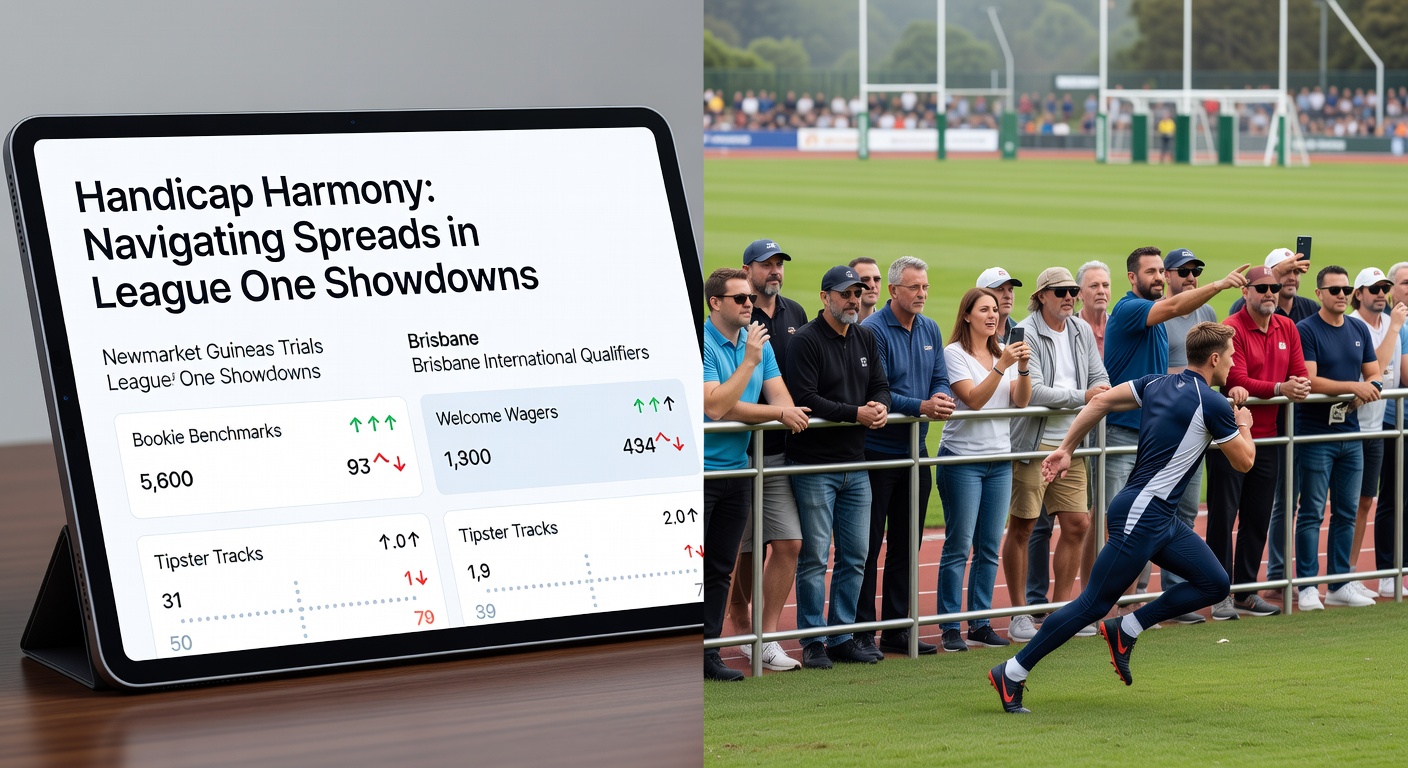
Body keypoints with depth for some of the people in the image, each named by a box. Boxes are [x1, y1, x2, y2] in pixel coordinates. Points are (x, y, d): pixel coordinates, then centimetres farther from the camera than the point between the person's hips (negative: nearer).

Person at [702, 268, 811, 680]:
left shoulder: (759, 342, 9)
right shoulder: (700, 344, -13)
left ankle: (707, 652, 17)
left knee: (720, 569, 10)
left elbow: (782, 399, 5)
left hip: (736, 469, 7)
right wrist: (750, 360, -20)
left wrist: (785, 413, -17)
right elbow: (716, 406, -22)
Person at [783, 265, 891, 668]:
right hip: (813, 465, -7)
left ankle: (842, 636, 19)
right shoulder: (805, 341, -11)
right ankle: (813, 642, 4)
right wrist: (856, 414, -21)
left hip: (855, 465, 7)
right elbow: (804, 399, -19)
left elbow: (881, 386, 15)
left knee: (855, 556, 10)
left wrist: (881, 407, -9)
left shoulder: (866, 338, 12)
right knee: (815, 556, -4)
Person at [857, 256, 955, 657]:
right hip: (877, 451, -7)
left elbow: (941, 380, 10)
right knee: (869, 543, -4)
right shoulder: (873, 331, -12)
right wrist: (921, 407, -26)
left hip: (915, 451, 7)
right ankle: (862, 630, 0)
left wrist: (941, 397, -14)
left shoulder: (930, 330, 11)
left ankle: (897, 628, 18)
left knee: (906, 544, 11)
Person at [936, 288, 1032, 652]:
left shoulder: (1004, 351, 10)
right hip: (962, 458, -5)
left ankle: (981, 623, 14)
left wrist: (1023, 368, -14)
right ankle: (949, 628, -1)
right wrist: (1003, 366, -23)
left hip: (999, 458, 5)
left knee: (989, 547, 7)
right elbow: (973, 399, -16)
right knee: (958, 546, -5)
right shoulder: (955, 353, -6)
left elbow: (1020, 402, 2)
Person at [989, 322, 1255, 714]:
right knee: (1094, 604, -5)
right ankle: (1012, 673, 0)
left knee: (1214, 583, 8)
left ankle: (1124, 631, 12)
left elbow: (1102, 400, 10)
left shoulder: (1158, 383, 10)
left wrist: (1066, 448, 14)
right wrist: (1245, 426, 17)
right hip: (1141, 515, -9)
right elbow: (1243, 461, -3)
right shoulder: (1212, 404, -13)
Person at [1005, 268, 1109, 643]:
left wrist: (1100, 394, -10)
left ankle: (1061, 609, 17)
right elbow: (1032, 391, -18)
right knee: (1022, 526, 0)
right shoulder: (1026, 334, -11)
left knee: (1076, 524, 5)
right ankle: (1019, 614, 8)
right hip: (1032, 443, -6)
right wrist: (1082, 396, -17)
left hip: (1070, 443, 6)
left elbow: (1100, 379, 13)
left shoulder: (1082, 331, 11)